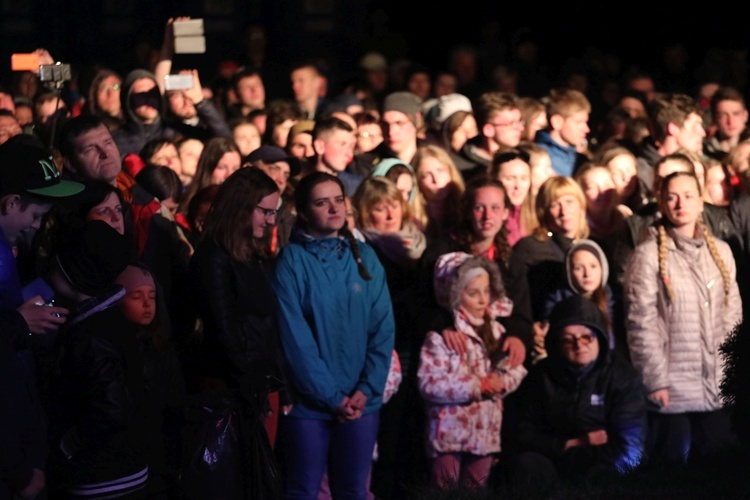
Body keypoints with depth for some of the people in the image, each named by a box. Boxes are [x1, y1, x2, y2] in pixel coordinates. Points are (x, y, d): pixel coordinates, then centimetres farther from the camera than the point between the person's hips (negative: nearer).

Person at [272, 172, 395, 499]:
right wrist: (331, 396, -13)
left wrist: (367, 389, -8)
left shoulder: (364, 257, 5)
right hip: (308, 401, -3)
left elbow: (383, 327, 2)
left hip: (360, 401, 3)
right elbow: (295, 337, -11)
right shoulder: (291, 261, -7)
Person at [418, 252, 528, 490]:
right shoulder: (441, 334, -14)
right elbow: (429, 383, -22)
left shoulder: (496, 330, 8)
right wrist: (480, 386, -19)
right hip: (451, 432, -6)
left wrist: (502, 382, -16)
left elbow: (516, 369, 8)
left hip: (486, 432, 6)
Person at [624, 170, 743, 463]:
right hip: (671, 393, -4)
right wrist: (655, 381, -12)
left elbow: (733, 314, 11)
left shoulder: (720, 251, 9)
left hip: (717, 391, 4)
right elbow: (641, 323, -9)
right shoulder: (648, 255, -7)